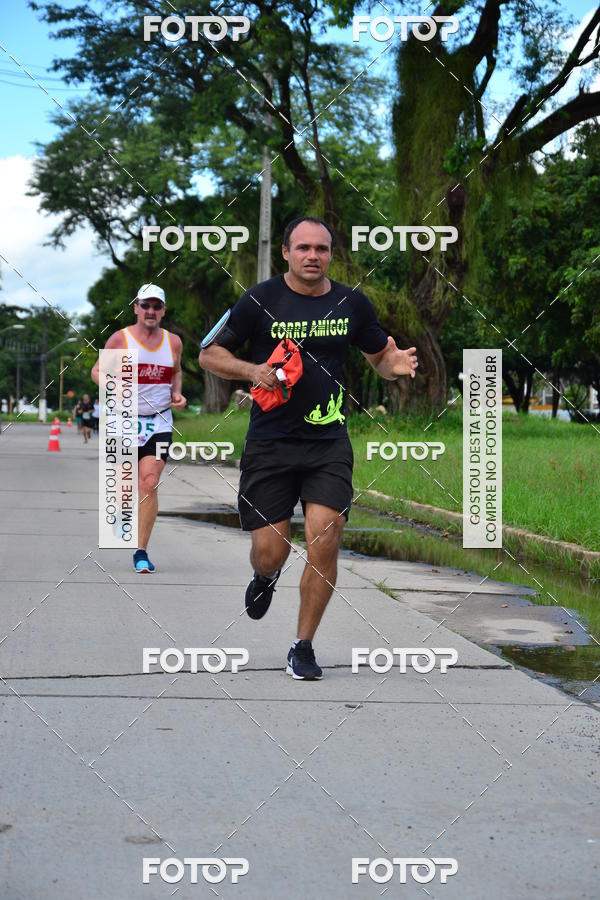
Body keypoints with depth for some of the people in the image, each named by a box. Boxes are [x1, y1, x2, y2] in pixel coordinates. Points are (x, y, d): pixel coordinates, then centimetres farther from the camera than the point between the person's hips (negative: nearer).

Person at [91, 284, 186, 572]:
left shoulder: (173, 342, 6)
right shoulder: (120, 339, -4)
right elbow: (97, 370, 3)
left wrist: (176, 393, 5)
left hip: (159, 423, 1)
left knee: (149, 485, -11)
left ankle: (141, 552, -8)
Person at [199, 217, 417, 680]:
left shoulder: (352, 303, 5)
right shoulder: (260, 300, -2)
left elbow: (380, 356, 18)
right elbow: (210, 354, 4)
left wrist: (396, 363, -6)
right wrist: (251, 371, -14)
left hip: (328, 443, 1)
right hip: (270, 444, -1)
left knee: (324, 543, -12)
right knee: (270, 552, -1)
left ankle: (303, 647, 5)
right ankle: (265, 578, 40)